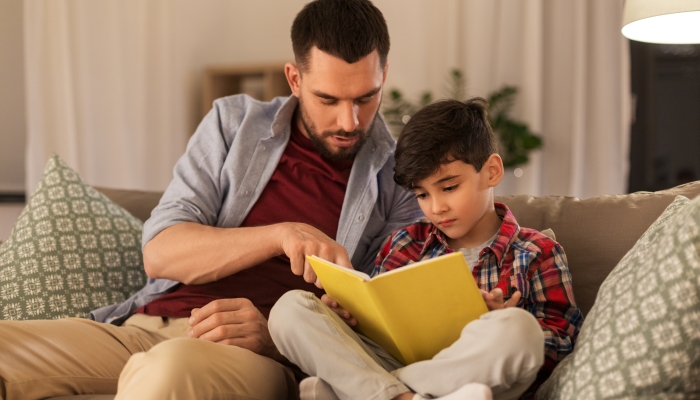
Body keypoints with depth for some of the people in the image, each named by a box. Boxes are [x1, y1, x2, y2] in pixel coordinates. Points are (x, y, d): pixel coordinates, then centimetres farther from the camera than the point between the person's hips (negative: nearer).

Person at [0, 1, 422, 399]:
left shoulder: (402, 181, 6)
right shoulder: (234, 123, 12)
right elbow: (160, 253, 2)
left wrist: (272, 335, -19)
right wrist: (281, 235, -15)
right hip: (147, 325, 4)